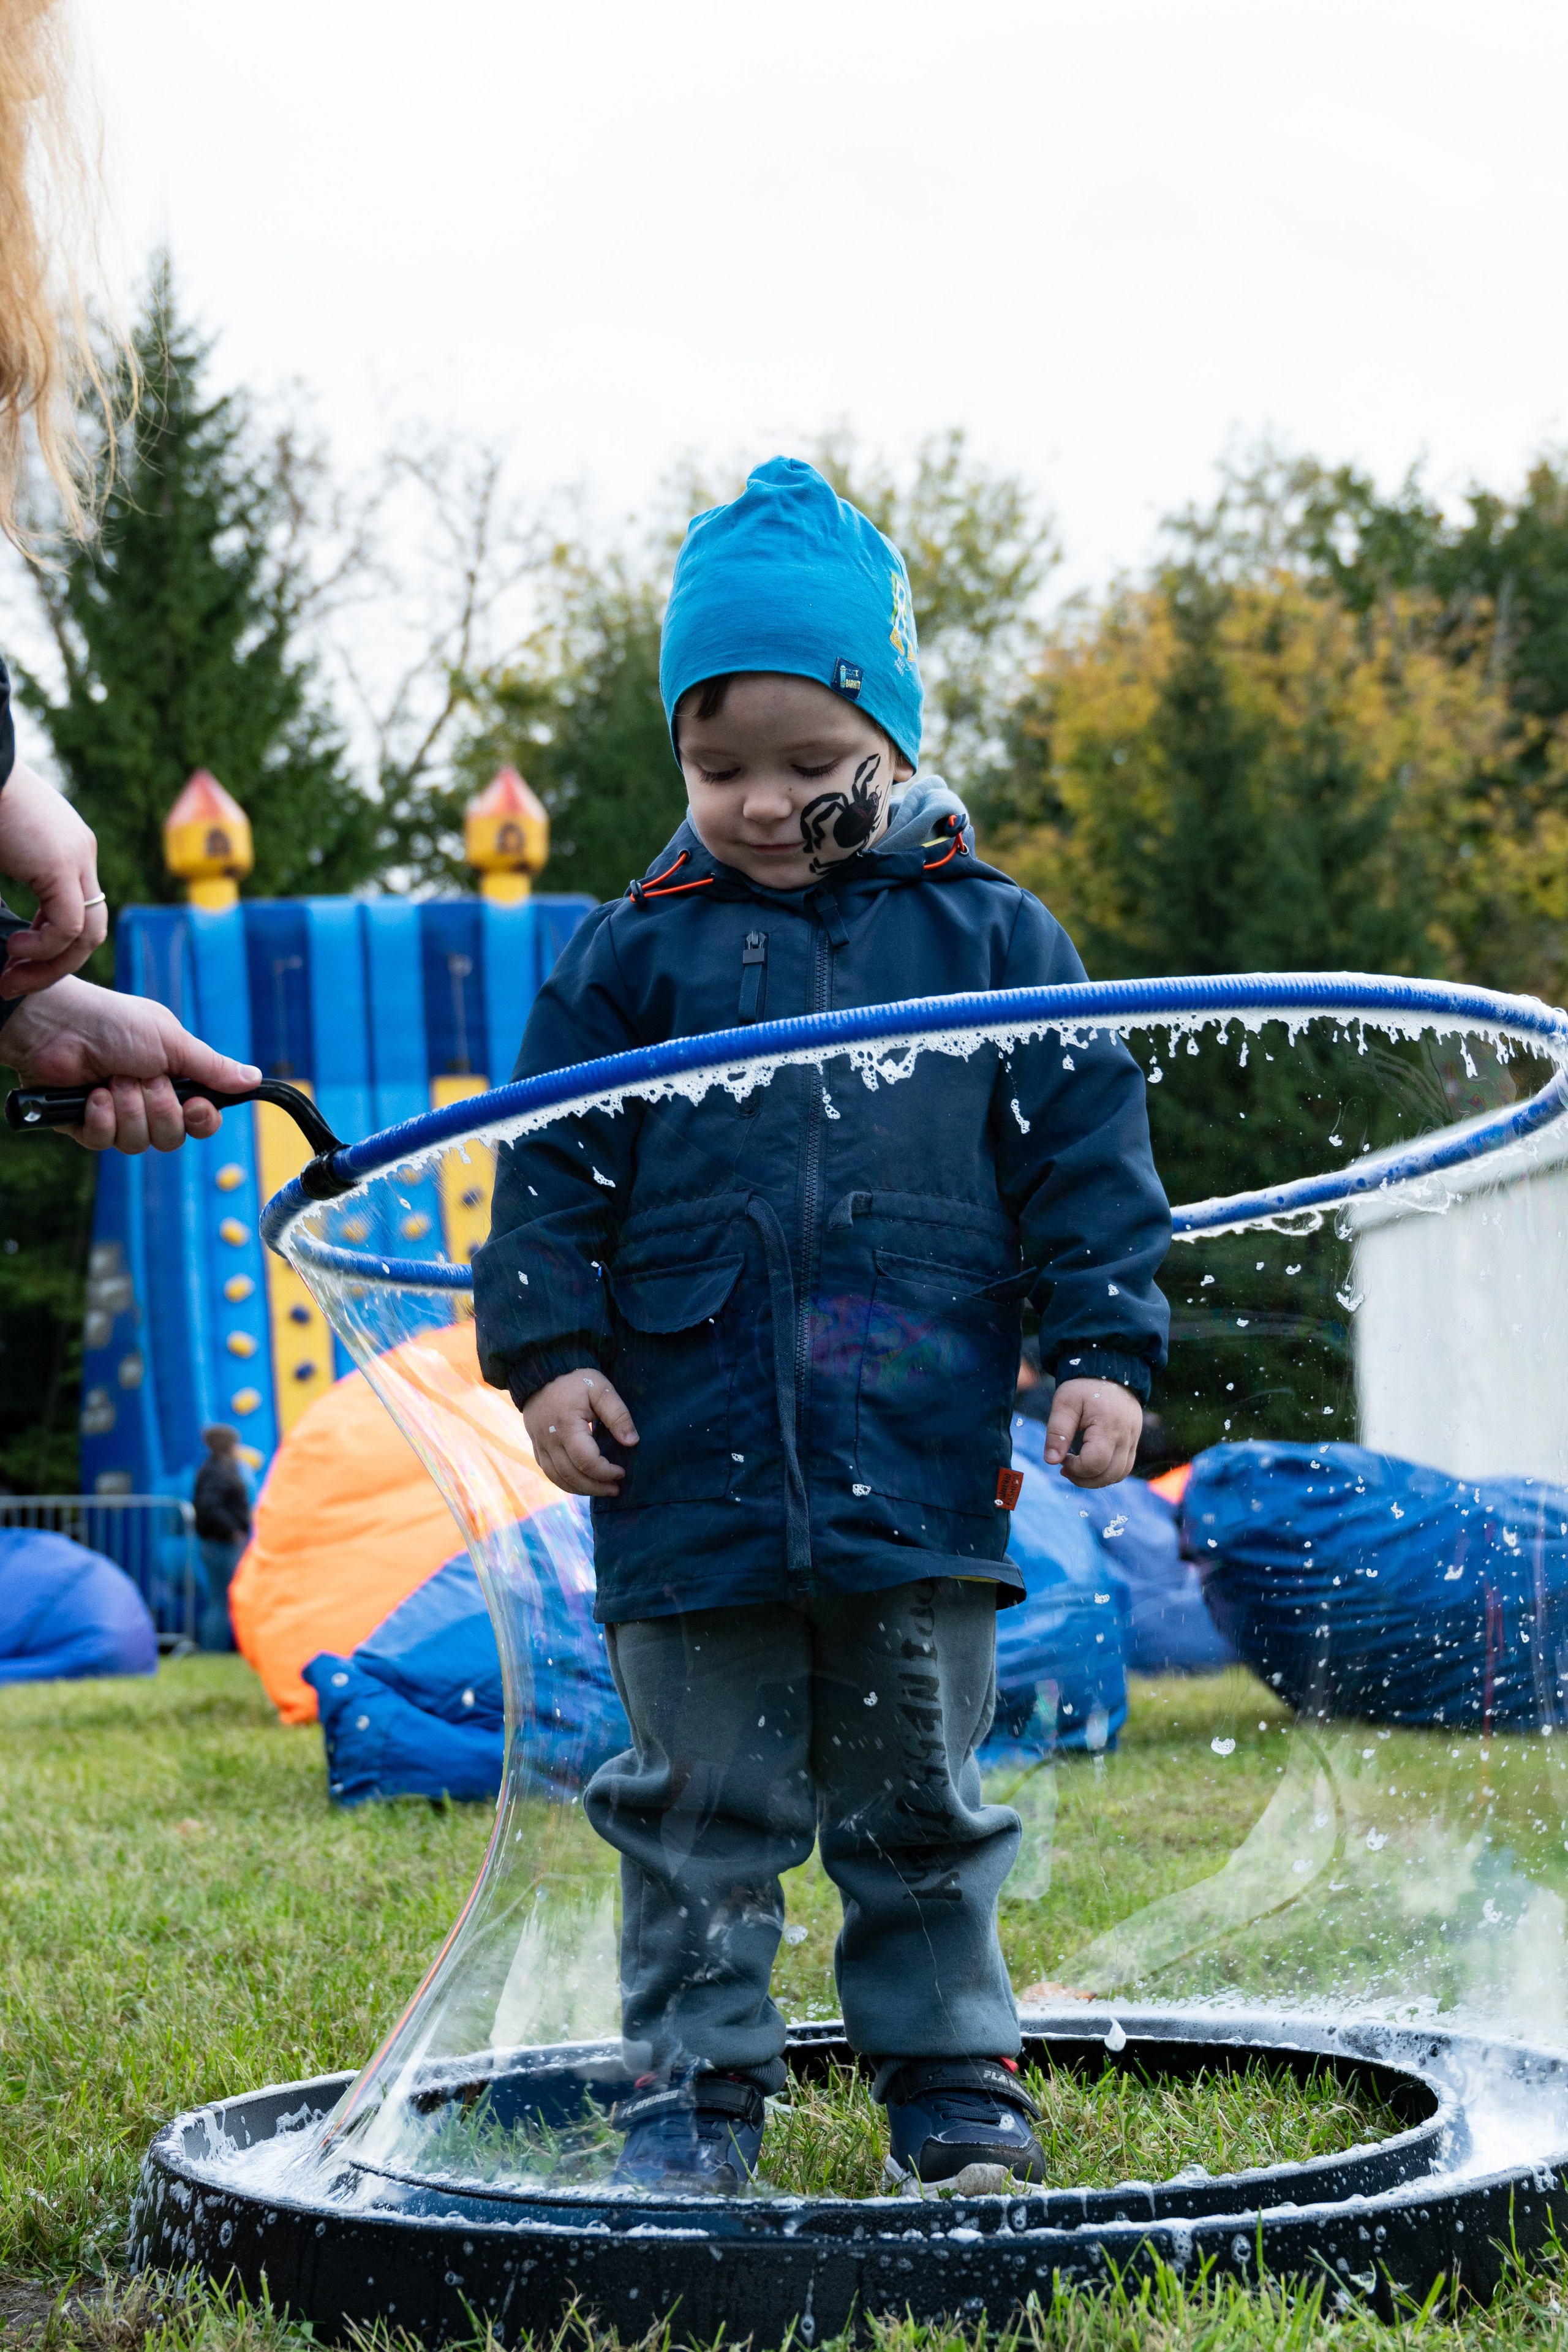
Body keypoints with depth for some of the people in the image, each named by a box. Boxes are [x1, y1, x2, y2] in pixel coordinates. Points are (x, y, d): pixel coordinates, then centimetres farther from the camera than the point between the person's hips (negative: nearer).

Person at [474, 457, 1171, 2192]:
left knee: (919, 1793, 9)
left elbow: (1086, 1153, 6)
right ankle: (695, 2077, 17)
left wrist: (1103, 1350, 0)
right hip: (690, 1462, 1)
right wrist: (550, 1350, -2)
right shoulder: (635, 953, 5)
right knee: (702, 1794, 6)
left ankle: (950, 2073, 21)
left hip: (923, 1462, 0)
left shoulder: (988, 935, 4)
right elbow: (552, 1169, 8)